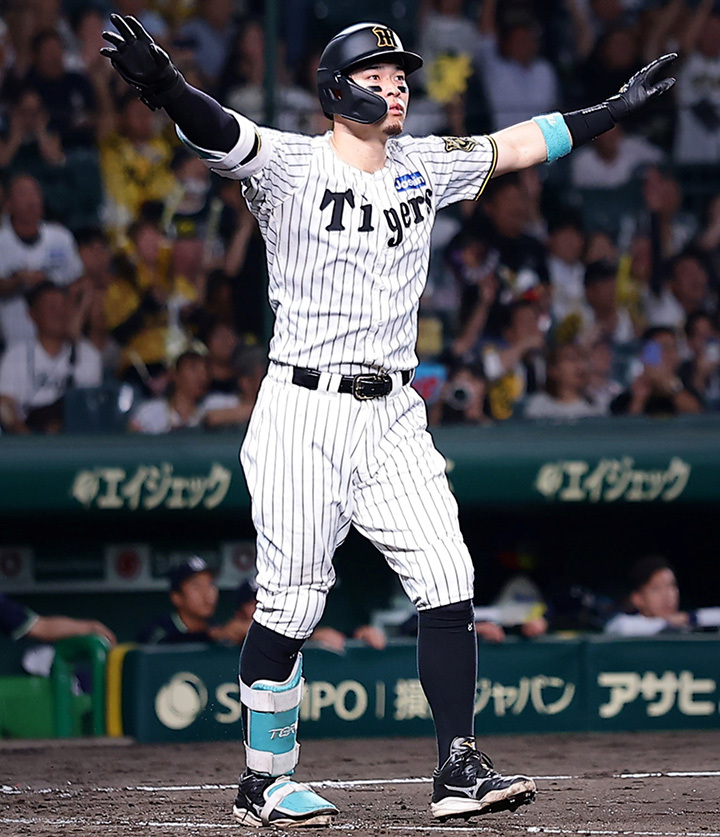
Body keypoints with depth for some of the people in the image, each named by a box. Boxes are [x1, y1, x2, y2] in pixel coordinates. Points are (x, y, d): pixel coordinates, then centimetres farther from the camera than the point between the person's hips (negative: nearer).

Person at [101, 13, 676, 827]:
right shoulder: (288, 165, -7)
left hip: (394, 416, 5)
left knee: (447, 584, -4)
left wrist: (616, 109, 23)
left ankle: (458, 770, 0)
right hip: (305, 415, -5)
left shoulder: (423, 166, 11)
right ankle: (262, 784, 11)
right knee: (290, 605, -2)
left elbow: (514, 147, 22)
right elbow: (215, 132, -24)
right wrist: (162, 86, -45)